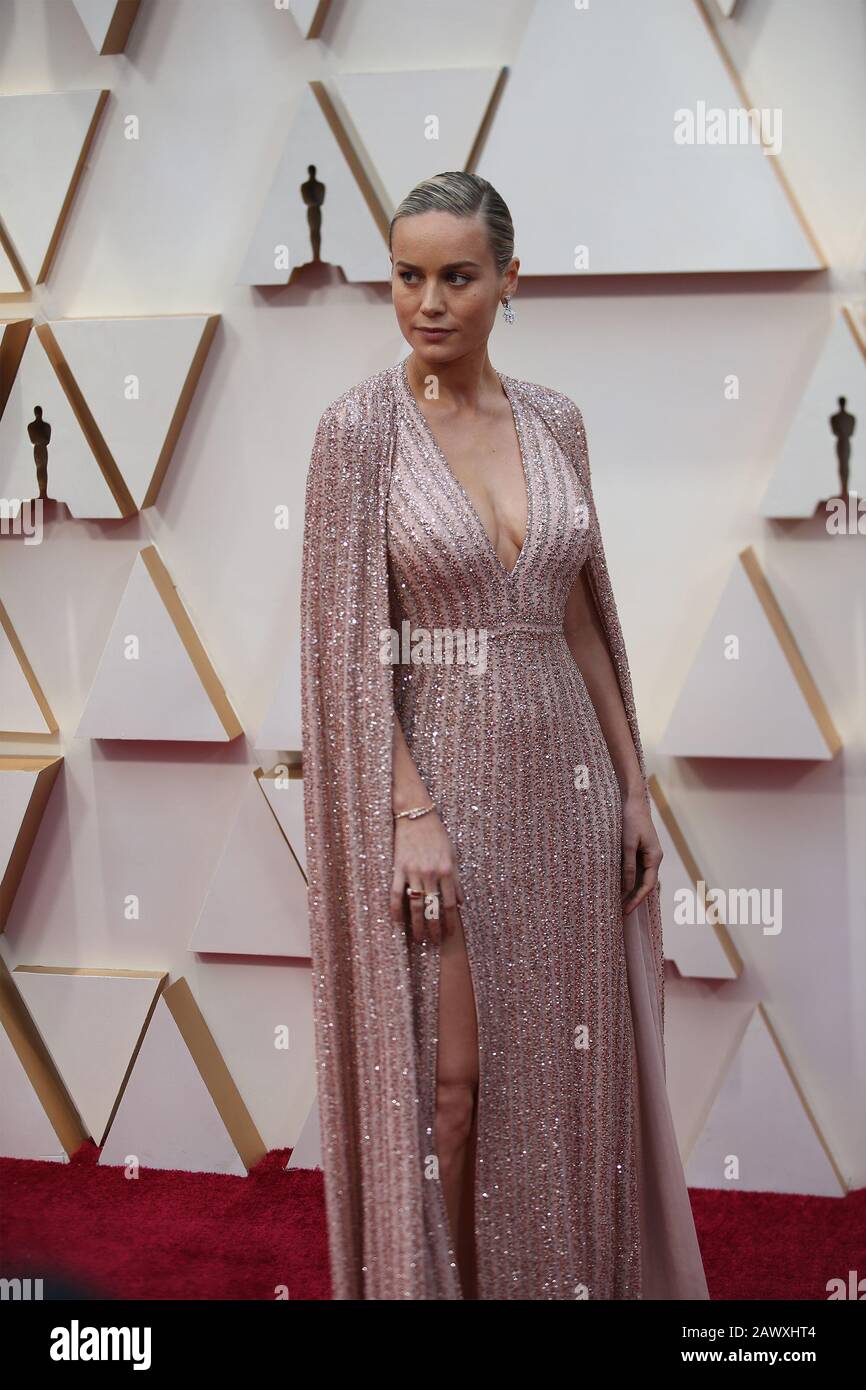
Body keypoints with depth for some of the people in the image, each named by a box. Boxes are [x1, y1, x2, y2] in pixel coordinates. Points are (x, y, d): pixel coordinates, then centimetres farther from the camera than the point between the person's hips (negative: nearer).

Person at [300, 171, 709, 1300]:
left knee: (568, 1062, 13)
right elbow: (347, 636, -11)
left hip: (561, 773, 5)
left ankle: (575, 1275, 32)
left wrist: (631, 782, 8)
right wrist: (410, 812, -17)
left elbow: (581, 615, 10)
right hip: (437, 774, -5)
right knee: (447, 1078, 3)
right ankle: (444, 1281, 23)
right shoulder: (360, 426, -8)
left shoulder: (554, 419, 6)